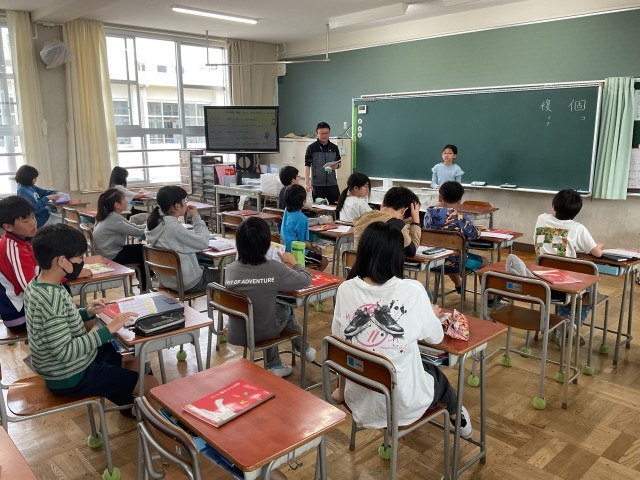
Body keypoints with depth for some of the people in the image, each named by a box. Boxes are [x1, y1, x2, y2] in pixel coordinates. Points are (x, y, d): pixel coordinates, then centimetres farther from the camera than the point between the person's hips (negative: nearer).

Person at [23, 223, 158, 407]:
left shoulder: (37, 285, -1)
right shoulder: (50, 297, -31)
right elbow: (65, 352, -33)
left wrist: (87, 313, 1)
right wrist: (108, 329, -30)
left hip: (67, 367, 10)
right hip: (71, 377, -10)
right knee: (151, 385, -7)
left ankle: (129, 401, 39)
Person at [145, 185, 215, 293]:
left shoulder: (157, 222, -2)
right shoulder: (173, 227, -27)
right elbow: (203, 242, -20)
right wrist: (196, 217, -11)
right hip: (187, 283, -8)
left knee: (208, 269, 30)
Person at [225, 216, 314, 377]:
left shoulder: (229, 269, -14)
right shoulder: (274, 269, -23)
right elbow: (307, 280, -10)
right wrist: (293, 262, 7)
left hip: (236, 333, 3)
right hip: (264, 333, -2)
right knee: (287, 308, 27)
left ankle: (275, 365, 37)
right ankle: (303, 348, 47)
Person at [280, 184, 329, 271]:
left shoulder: (286, 211, -4)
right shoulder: (301, 218, -26)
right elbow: (303, 242, -20)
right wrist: (313, 248, -2)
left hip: (286, 249, 9)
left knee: (319, 254, 26)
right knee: (324, 262, 7)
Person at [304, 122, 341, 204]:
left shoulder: (334, 148, 8)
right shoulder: (311, 148, -2)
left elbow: (339, 163, 17)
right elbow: (307, 165, -5)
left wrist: (336, 166, -8)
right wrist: (307, 182, -13)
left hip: (332, 183, 3)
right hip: (317, 184, -3)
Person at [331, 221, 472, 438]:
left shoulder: (345, 289, -11)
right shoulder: (412, 291, -19)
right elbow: (436, 337, -3)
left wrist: (342, 389, 19)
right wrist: (433, 315, 21)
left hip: (359, 400, 3)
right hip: (403, 404, -3)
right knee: (435, 373, 34)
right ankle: (456, 415, 59)